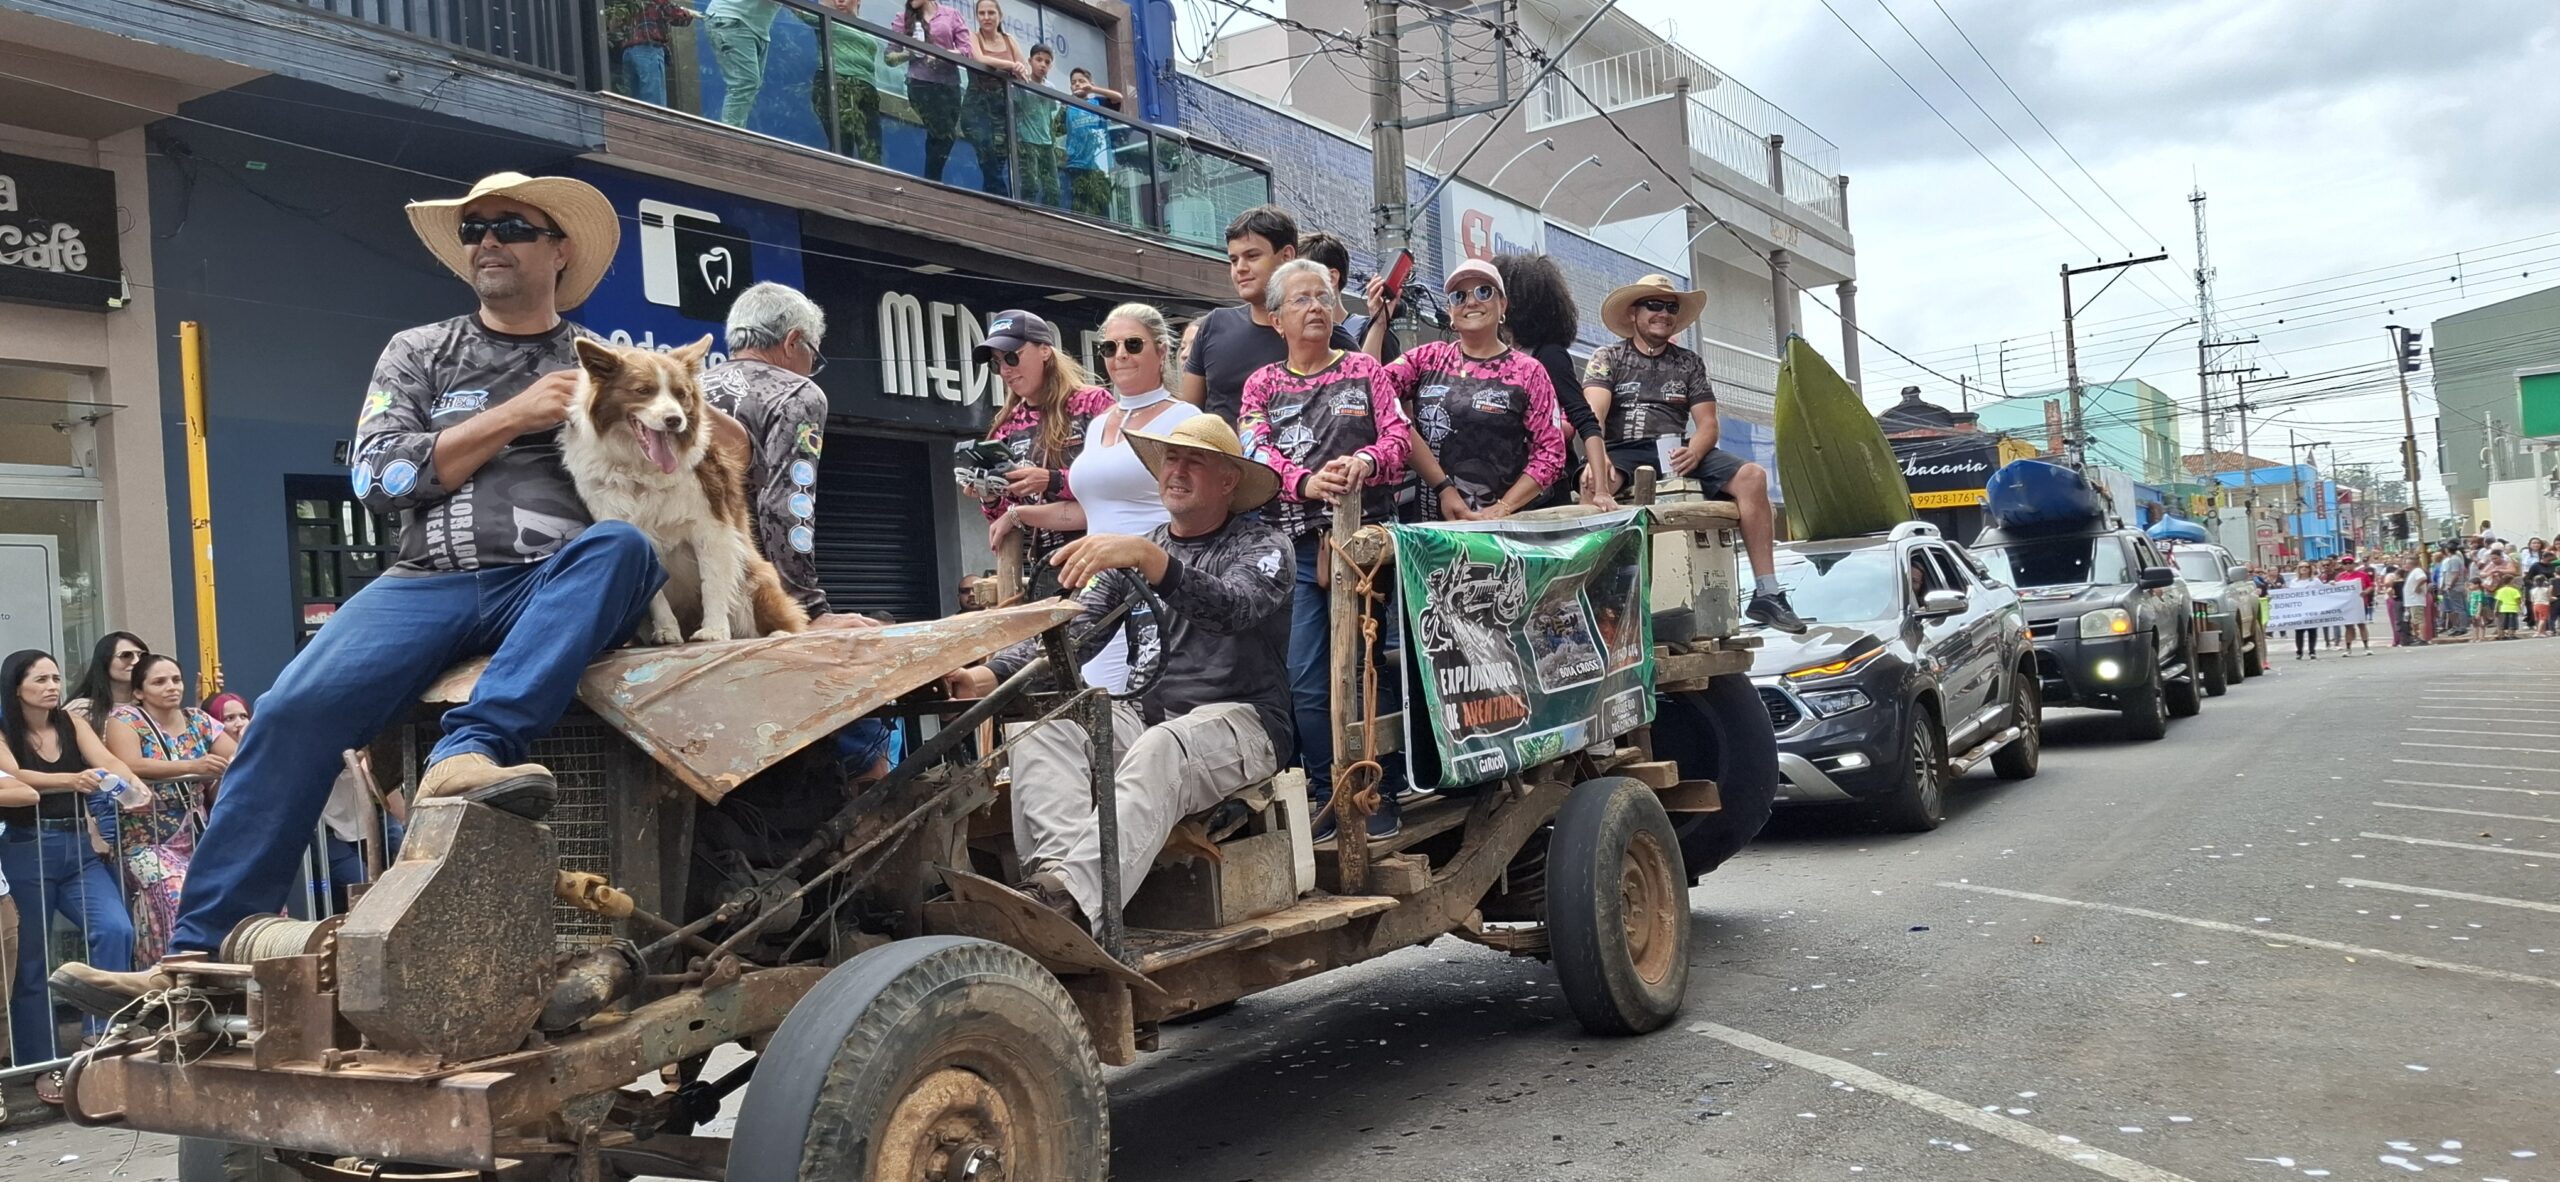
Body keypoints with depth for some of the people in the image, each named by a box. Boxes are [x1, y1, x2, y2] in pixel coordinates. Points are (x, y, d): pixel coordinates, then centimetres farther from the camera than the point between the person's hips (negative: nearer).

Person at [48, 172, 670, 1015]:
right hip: (433, 582, 1)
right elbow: (378, 477, 5)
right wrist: (511, 418, -2)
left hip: (555, 589, -1)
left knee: (622, 545, -35)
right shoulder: (419, 353, 19)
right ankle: (199, 954, -18)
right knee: (297, 710, -23)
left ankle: (467, 753, -47)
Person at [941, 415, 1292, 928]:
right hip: (1144, 714, 5)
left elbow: (1231, 608, -19)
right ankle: (1059, 863, -45)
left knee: (1158, 749, -37)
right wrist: (985, 676, -12)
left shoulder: (1262, 545, 5)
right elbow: (1070, 635, 6)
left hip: (1238, 720, -5)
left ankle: (1068, 892, -52)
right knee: (1042, 729, -22)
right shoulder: (1130, 554, 20)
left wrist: (1146, 557, -34)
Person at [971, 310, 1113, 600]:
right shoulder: (1007, 428, 16)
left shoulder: (1093, 402, 2)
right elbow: (1003, 517, 20)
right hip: (1038, 570, 4)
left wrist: (1052, 481, -15)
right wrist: (989, 497, -2)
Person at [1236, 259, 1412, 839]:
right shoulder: (1262, 384, 15)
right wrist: (1307, 482, -23)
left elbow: (1399, 433, 1)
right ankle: (1327, 793, 9)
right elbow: (1254, 453, -2)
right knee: (1305, 681, -4)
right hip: (1295, 547, 1)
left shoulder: (1366, 371, 13)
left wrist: (1366, 460, -23)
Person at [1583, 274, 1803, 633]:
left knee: (1752, 476, -20)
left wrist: (1693, 453, -15)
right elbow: (1593, 413, -7)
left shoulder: (1689, 363, 19)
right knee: (1594, 482, -39)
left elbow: (1708, 423, 10)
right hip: (1623, 452, -3)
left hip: (1676, 453, 3)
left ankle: (1766, 593, -19)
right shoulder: (1608, 357, 10)